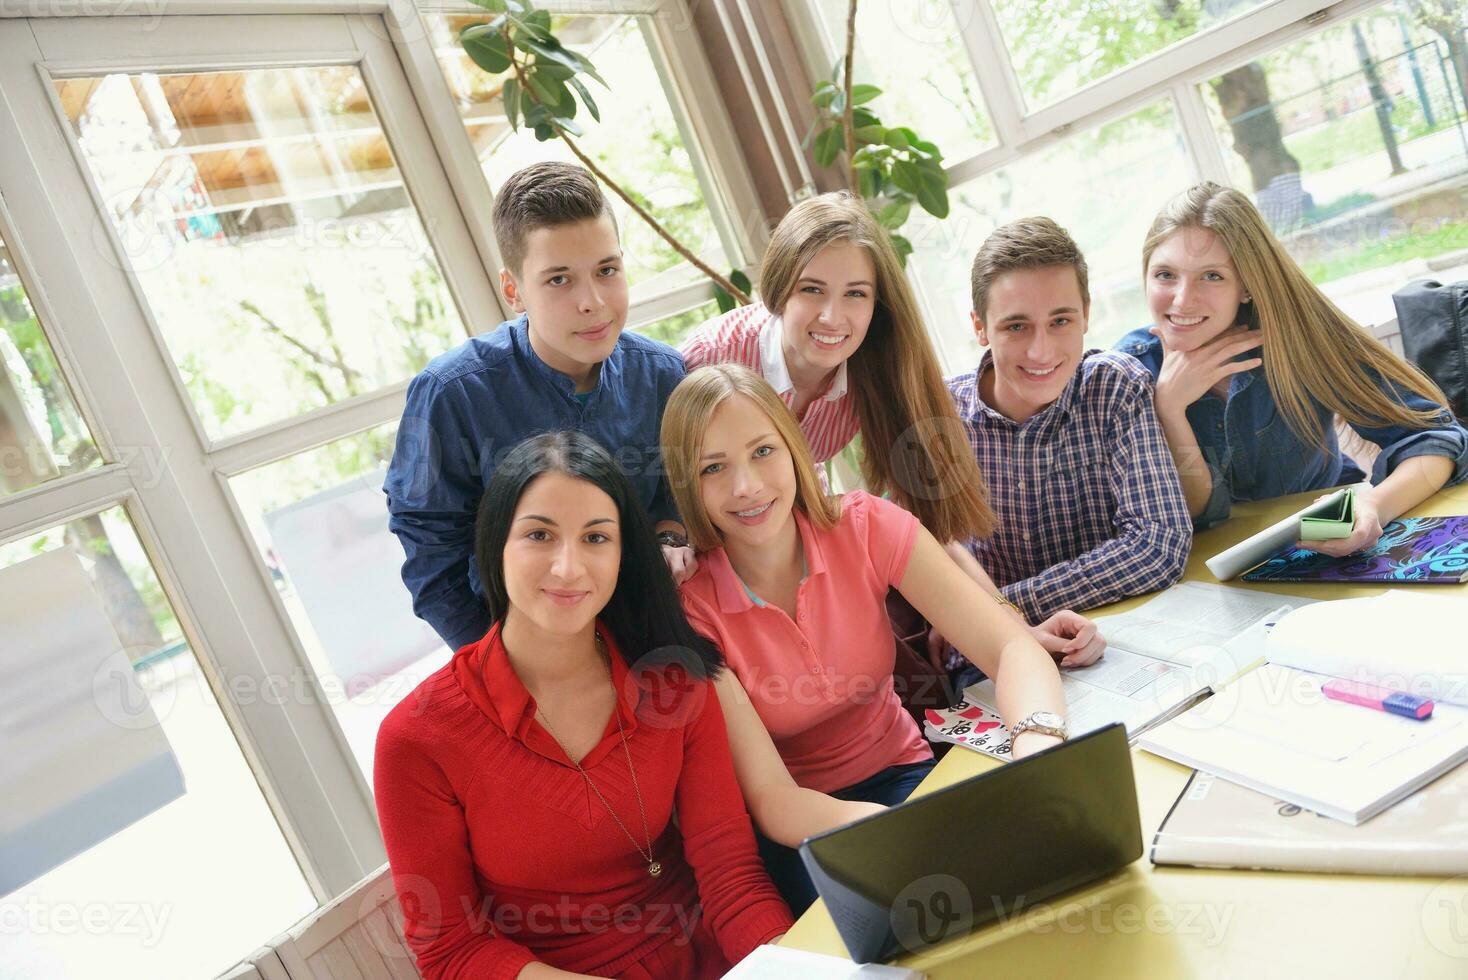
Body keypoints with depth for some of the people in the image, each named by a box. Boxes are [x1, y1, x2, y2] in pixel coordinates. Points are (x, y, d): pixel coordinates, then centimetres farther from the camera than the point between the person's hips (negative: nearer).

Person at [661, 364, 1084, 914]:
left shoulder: (864, 528, -13)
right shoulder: (689, 605, -20)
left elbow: (1012, 647, -19)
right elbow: (770, 801, -23)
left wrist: (1037, 745, -43)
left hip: (898, 773, 3)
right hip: (791, 826, -3)